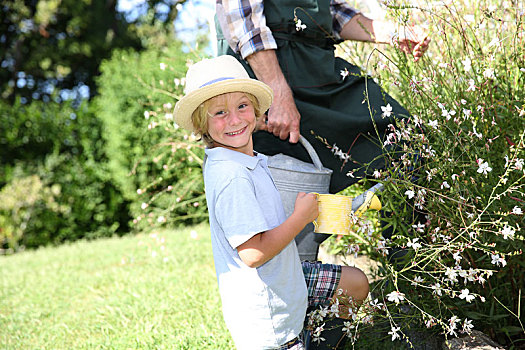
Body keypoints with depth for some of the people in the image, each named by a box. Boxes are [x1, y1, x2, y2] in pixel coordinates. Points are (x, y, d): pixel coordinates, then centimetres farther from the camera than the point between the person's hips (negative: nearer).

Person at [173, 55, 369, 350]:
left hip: (285, 279, 9)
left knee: (357, 284, 18)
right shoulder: (231, 177, -28)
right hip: (265, 314, -9)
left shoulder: (253, 160, 2)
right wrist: (301, 217, -19)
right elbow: (253, 254, -30)